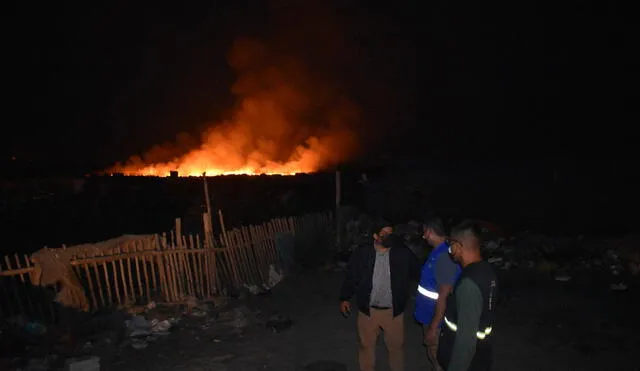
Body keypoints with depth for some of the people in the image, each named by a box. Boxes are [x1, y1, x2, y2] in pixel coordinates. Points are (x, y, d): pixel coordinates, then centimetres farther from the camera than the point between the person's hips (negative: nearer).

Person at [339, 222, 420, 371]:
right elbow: (351, 276, 0)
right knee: (366, 345, 17)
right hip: (368, 310, 0)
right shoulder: (362, 253, -8)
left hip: (394, 311, 0)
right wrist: (344, 298, 4)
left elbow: (416, 272, 2)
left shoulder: (403, 254, -7)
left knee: (396, 345, 17)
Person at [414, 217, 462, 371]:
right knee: (433, 355, 23)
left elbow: (444, 297, -27)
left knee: (437, 357, 9)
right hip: (431, 315, 9)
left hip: (436, 320, -9)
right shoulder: (439, 252, 2)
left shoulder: (444, 256, -28)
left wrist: (433, 328, -21)